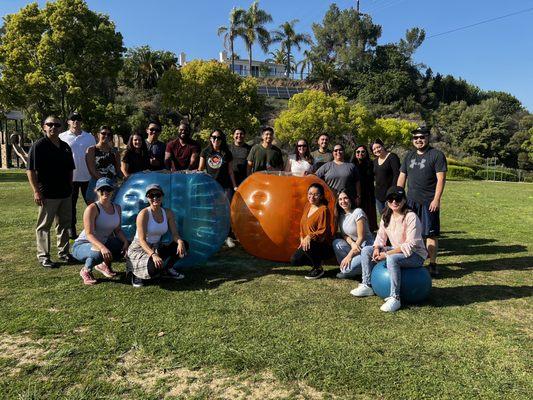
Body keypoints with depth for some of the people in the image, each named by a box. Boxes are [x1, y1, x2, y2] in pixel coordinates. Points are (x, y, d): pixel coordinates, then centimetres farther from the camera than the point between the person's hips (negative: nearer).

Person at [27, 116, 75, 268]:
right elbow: (31, 170, -11)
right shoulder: (39, 145, -7)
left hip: (65, 193, 7)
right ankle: (43, 256, 12)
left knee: (64, 224, 14)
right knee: (44, 226, 3)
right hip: (48, 194, -6)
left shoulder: (65, 146, 12)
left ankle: (63, 252, 27)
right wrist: (36, 191, -16)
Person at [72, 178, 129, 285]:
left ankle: (104, 265, 13)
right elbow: (89, 234, -28)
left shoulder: (117, 208, 0)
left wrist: (125, 241, -17)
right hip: (82, 245, -6)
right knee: (98, 253, -38)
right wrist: (102, 247, -44)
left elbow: (117, 230, 4)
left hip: (104, 243, 6)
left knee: (126, 247, -15)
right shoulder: (92, 208, -21)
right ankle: (86, 270, -3)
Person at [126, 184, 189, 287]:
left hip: (156, 248, 6)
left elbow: (175, 234, -5)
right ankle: (137, 273, 0)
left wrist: (180, 242, -29)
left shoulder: (168, 213, -2)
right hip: (139, 249, -6)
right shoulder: (144, 214, -18)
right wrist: (153, 255, -39)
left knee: (184, 245, -13)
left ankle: (167, 269, 9)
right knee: (155, 268, -36)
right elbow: (142, 240, -23)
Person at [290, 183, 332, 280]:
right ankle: (317, 262, 16)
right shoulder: (307, 206, 7)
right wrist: (302, 239, 1)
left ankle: (318, 269, -10)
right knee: (294, 260, -8)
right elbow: (302, 225, 14)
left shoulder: (323, 210, -17)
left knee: (309, 246, -37)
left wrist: (310, 237, -33)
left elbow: (323, 232, -20)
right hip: (306, 242, 7)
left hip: (324, 247, -7)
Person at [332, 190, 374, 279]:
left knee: (347, 269, -26)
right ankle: (345, 268, -3)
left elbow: (361, 237, -18)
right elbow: (344, 234, 6)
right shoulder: (341, 215, 4)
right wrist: (352, 243, -17)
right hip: (354, 245, 7)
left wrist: (349, 255, -19)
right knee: (336, 243, -19)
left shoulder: (358, 212, -17)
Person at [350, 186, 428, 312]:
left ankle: (395, 298, -28)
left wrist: (387, 254, -27)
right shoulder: (386, 216, 3)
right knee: (366, 250, 1)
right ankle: (367, 285, 9)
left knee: (392, 259, -38)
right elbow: (381, 236, 8)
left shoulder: (411, 217, -20)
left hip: (415, 254, -8)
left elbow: (411, 245, -25)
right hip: (395, 251, 8)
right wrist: (377, 248, -14)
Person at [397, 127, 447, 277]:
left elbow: (441, 179, -9)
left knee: (430, 234, -2)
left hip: (428, 203, -5)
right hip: (410, 201, 6)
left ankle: (433, 264, 6)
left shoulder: (437, 155, -2)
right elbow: (402, 177, 17)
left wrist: (436, 199, -15)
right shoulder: (409, 156, 16)